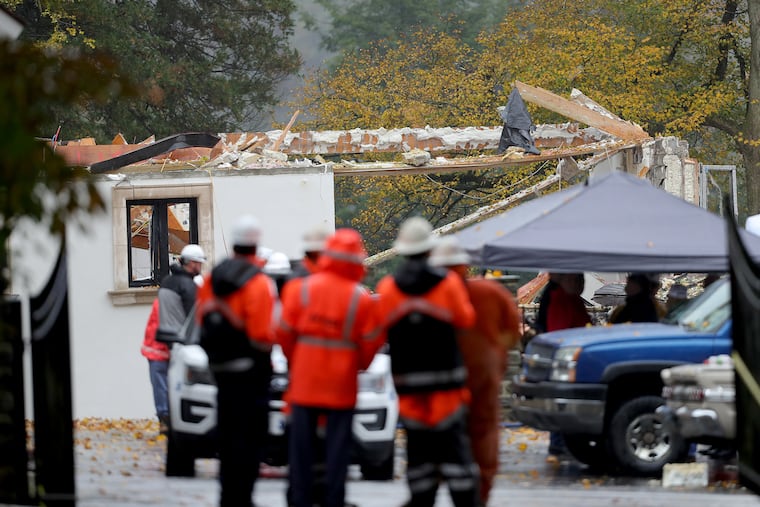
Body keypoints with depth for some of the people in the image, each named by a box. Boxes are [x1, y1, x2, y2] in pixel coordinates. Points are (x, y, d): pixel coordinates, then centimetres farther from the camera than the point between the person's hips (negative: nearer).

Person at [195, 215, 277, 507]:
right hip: (251, 369, -7)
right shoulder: (259, 283, -16)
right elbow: (263, 334, -19)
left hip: (220, 365, 7)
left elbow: (203, 320, 10)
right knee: (250, 436, -4)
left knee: (227, 435, 15)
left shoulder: (213, 278, 5)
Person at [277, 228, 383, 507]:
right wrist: (359, 365, 18)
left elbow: (285, 333, 0)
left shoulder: (300, 289, -5)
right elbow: (371, 342, -2)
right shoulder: (362, 299, -9)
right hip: (342, 384, -1)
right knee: (337, 443, 5)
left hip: (304, 379, 1)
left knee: (302, 442, 8)